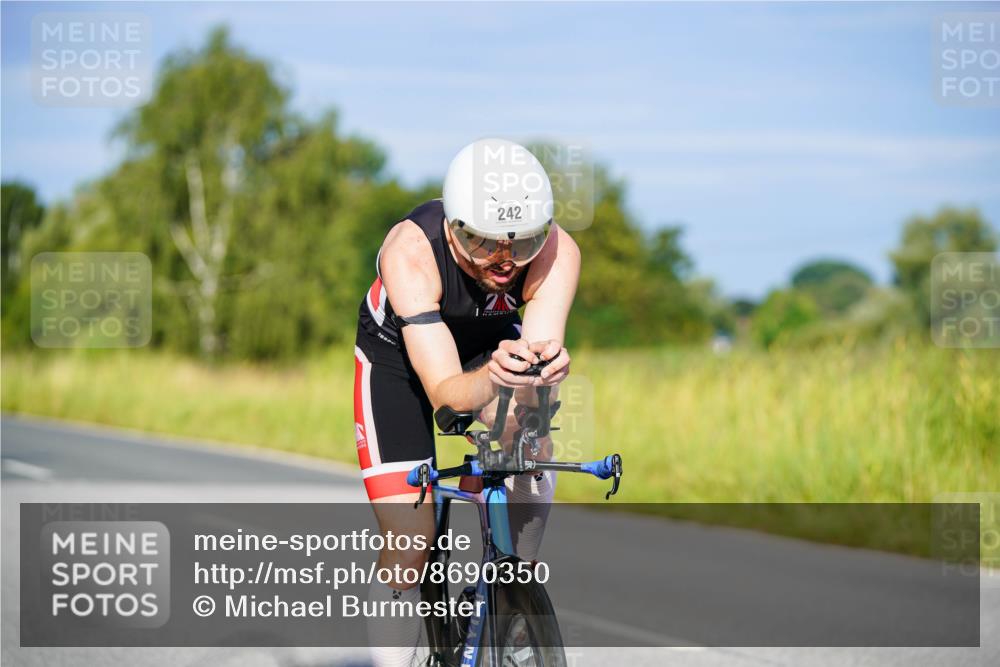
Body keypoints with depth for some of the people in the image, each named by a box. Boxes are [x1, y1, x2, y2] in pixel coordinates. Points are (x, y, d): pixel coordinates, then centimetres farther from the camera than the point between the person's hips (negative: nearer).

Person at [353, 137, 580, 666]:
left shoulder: (557, 252, -32)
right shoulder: (411, 252, -39)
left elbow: (539, 349, -40)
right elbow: (445, 390, -43)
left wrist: (545, 369, -63)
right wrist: (493, 378, -64)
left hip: (493, 342, 3)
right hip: (398, 350, -3)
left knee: (529, 442, -27)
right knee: (410, 544, -12)